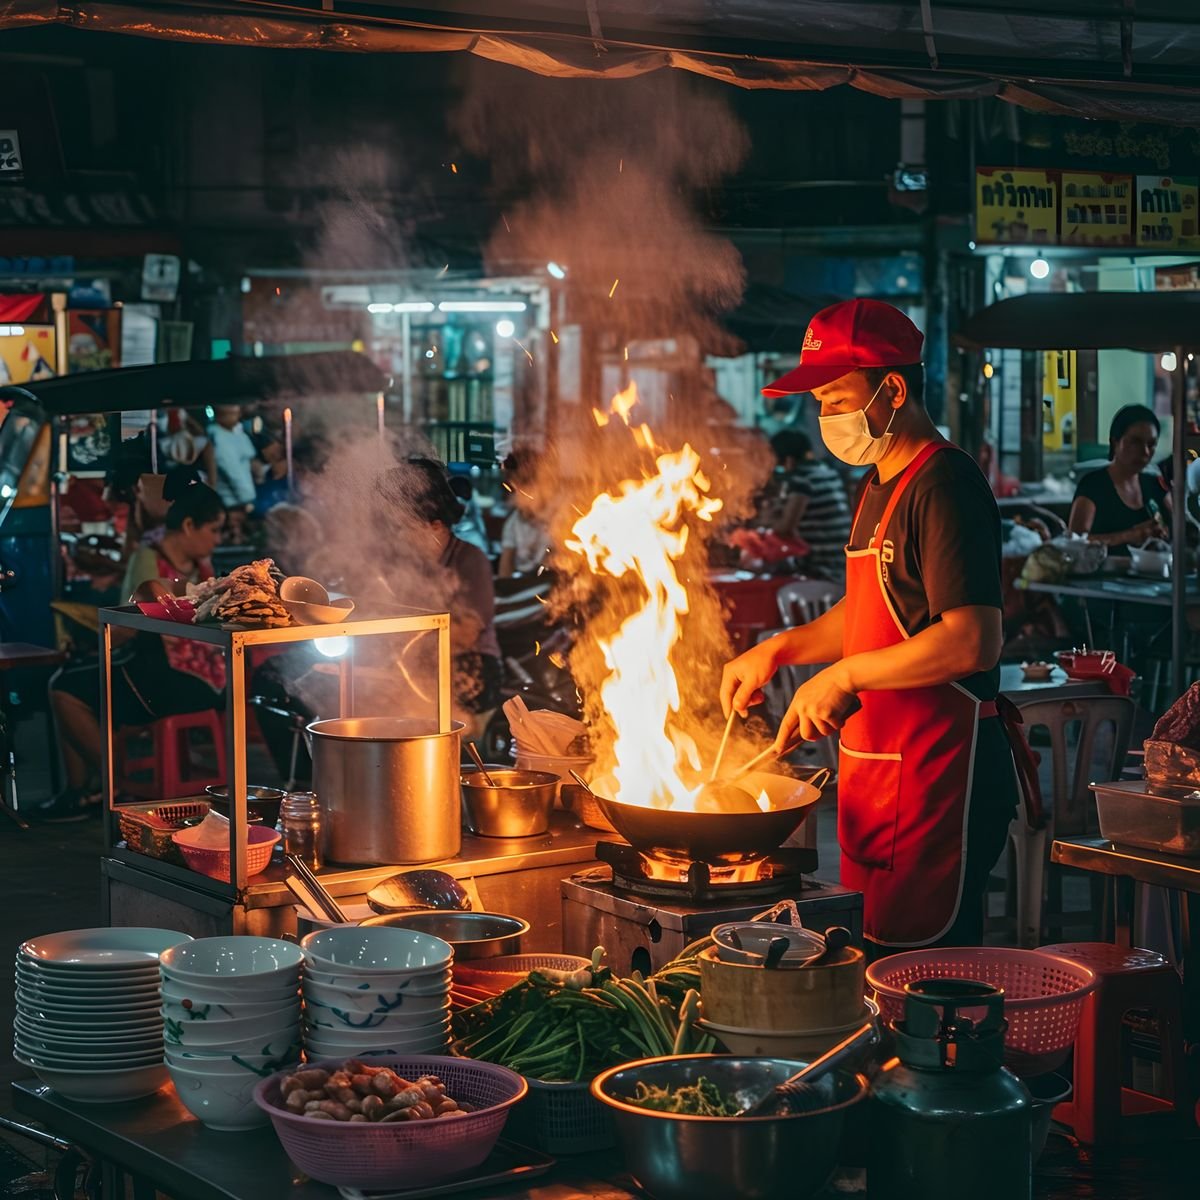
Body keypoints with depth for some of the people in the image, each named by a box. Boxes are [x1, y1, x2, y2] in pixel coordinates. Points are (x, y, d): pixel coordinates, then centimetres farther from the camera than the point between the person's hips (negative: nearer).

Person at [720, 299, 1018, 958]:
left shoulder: (945, 484, -14)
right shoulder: (878, 487, 17)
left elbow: (974, 641, -24)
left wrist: (846, 675, -19)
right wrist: (778, 649, 17)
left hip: (939, 777, -10)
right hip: (876, 774, 10)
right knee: (875, 956, 11)